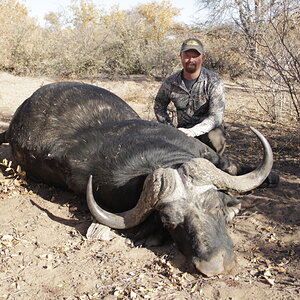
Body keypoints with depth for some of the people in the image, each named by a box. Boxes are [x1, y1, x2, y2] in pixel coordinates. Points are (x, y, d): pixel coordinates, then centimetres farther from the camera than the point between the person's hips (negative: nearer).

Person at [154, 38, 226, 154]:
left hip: (208, 129, -3)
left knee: (215, 139, -35)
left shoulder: (214, 82, -16)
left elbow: (216, 117, -23)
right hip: (183, 128, 3)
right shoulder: (170, 82, -5)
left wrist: (192, 132, -37)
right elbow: (159, 106, 13)